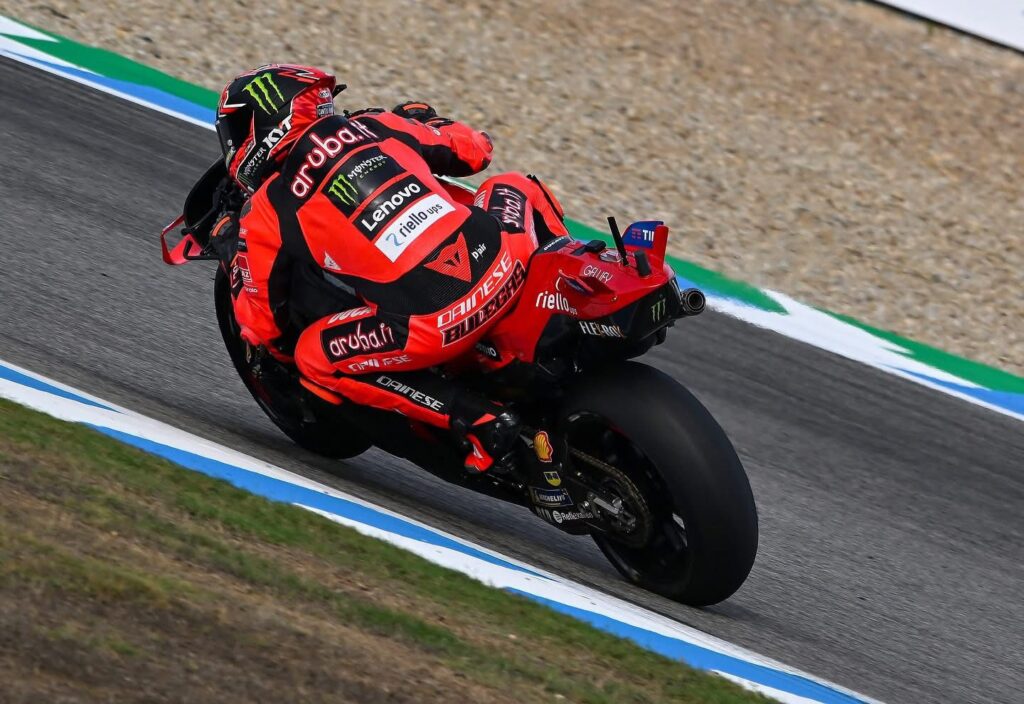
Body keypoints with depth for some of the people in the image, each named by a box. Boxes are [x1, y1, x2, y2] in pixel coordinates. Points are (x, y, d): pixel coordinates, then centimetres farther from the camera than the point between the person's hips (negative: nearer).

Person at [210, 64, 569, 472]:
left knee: (314, 356, 17)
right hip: (506, 266, 5)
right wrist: (423, 121, 50)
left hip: (434, 325, -5)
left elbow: (261, 327, 16)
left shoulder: (266, 213, 8)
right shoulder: (375, 125, 17)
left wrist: (232, 251, 34)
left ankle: (478, 422, 4)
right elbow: (476, 150, 29)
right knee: (517, 188, 35)